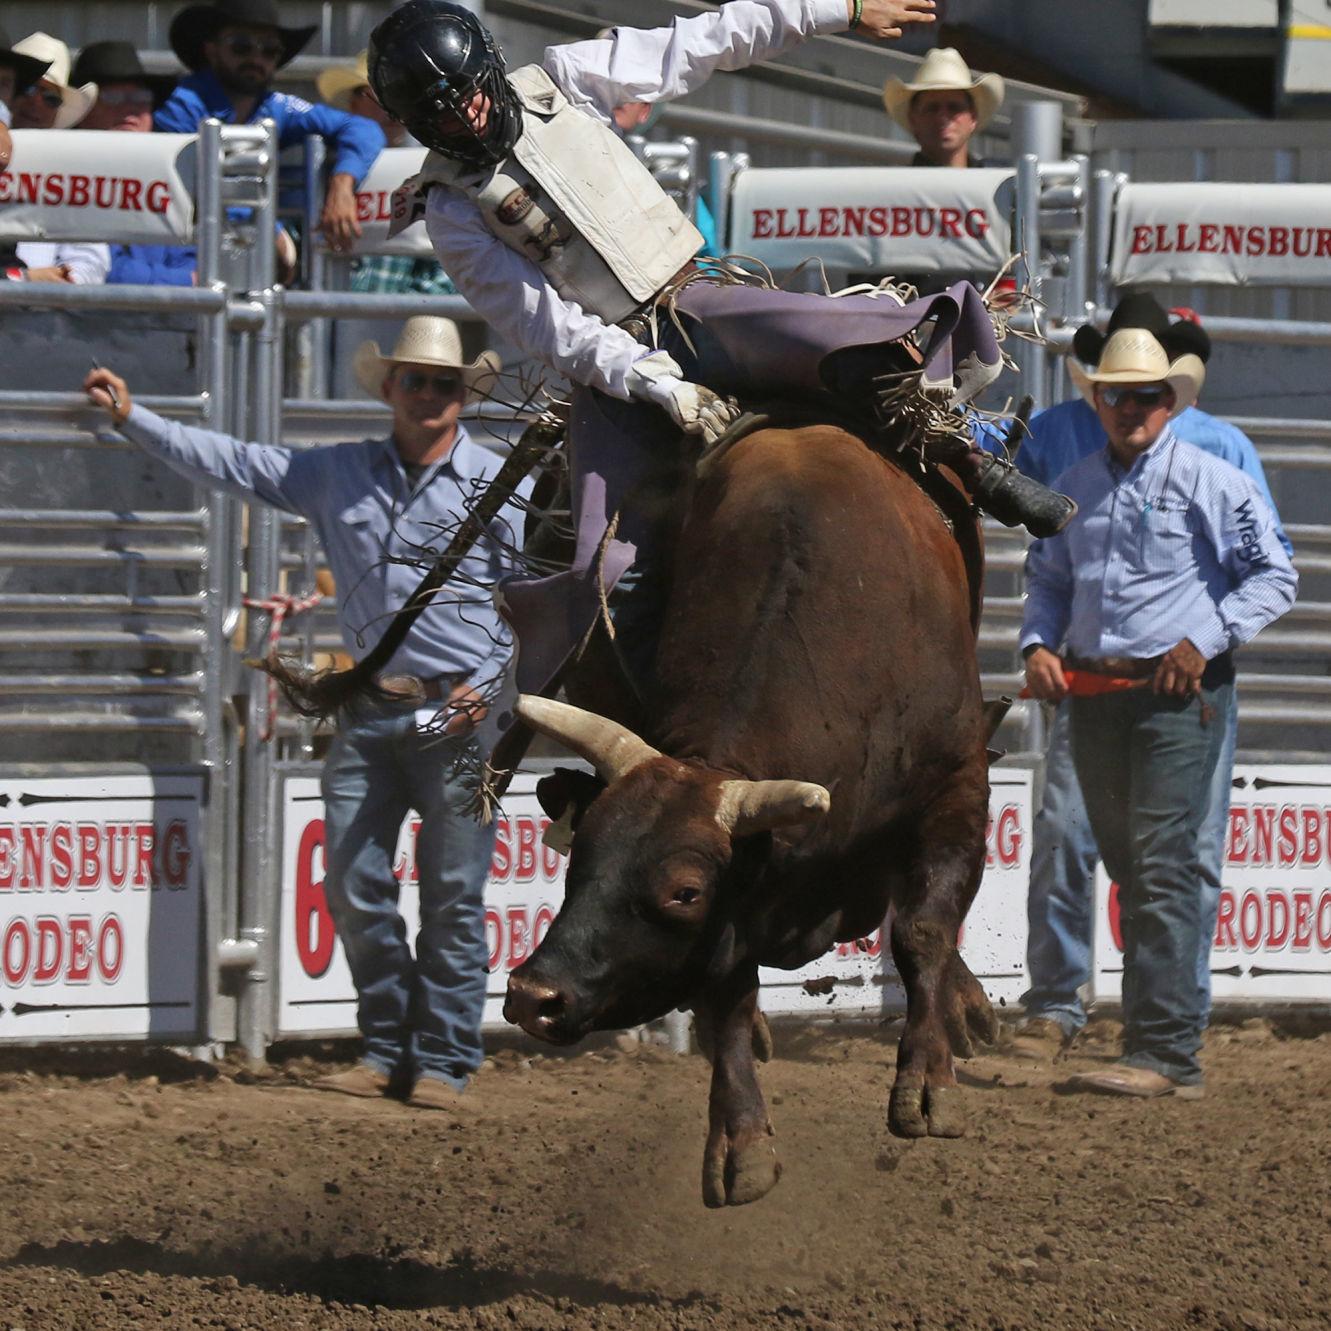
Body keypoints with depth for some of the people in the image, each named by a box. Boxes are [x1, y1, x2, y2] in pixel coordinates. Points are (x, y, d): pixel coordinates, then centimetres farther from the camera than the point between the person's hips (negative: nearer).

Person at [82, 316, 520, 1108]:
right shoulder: (339, 476, 10)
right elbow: (233, 464, 15)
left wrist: (495, 686, -10)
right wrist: (133, 418, 14)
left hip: (460, 715, -4)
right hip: (369, 711, 4)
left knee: (453, 895, -2)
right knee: (355, 886, 2)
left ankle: (444, 1063, 4)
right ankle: (388, 1052, 13)